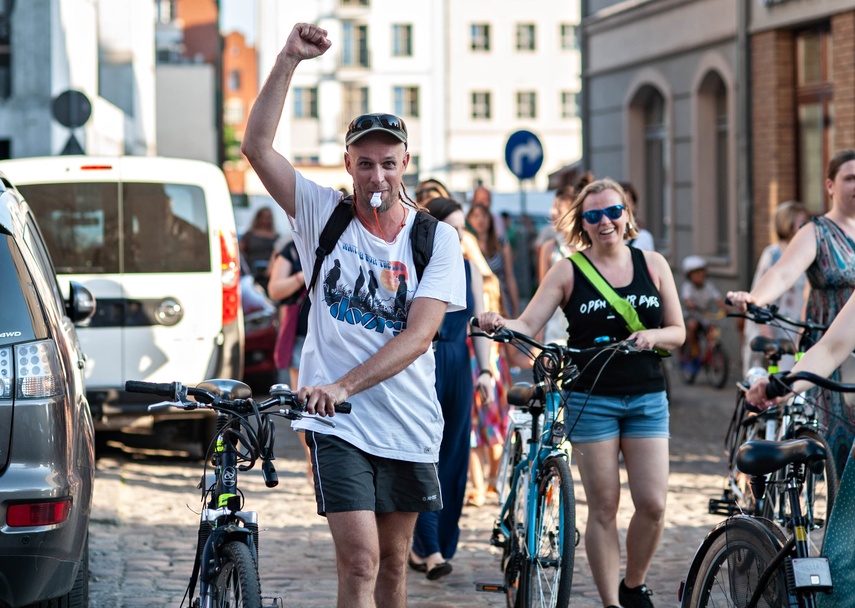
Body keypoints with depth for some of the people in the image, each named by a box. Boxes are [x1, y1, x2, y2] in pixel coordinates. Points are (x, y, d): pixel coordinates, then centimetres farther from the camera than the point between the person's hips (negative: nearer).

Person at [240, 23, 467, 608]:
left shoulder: (437, 239, -2)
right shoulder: (325, 213, 0)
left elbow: (419, 335, -13)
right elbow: (257, 146, -10)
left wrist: (343, 385, -25)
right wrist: (289, 60, -18)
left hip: (408, 421, 2)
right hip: (338, 425, -2)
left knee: (394, 561, 14)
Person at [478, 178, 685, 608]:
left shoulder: (653, 265, 8)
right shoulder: (568, 272, 1)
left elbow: (677, 332, 10)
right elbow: (527, 326, -6)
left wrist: (653, 336, -12)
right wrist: (499, 324, -28)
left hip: (647, 399, 2)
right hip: (591, 399, -2)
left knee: (653, 504, -5)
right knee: (603, 508, -1)